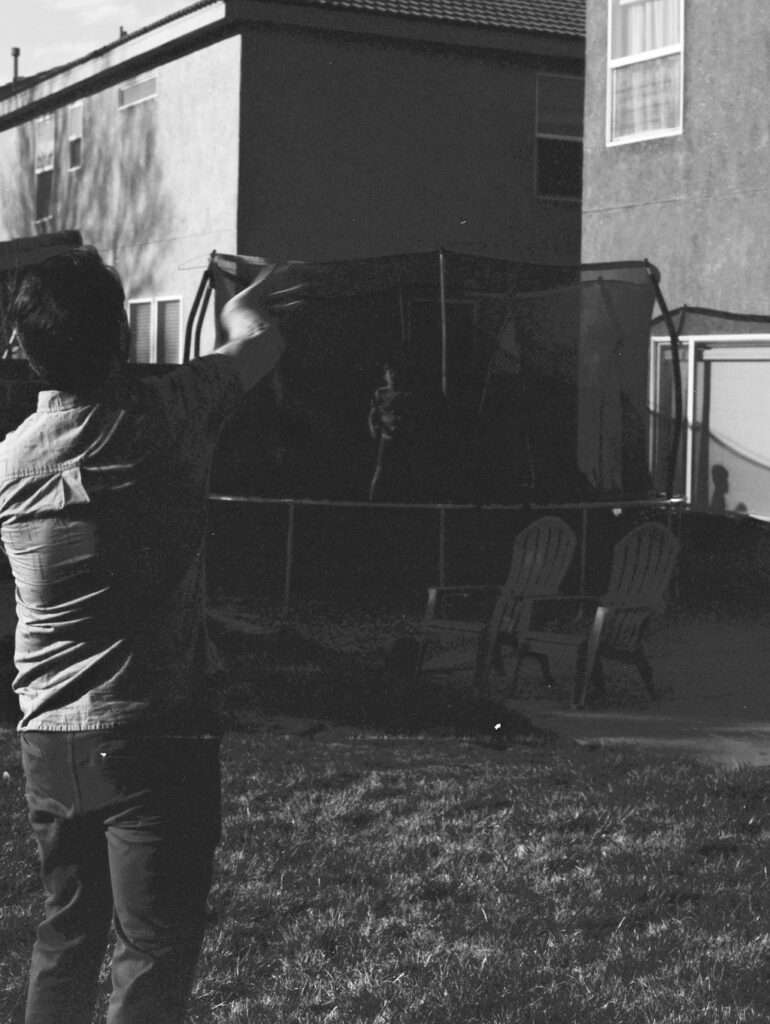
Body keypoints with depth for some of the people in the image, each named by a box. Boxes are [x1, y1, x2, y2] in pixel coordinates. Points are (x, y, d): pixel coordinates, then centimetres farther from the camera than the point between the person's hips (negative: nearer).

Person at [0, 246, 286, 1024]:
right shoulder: (167, 418, -12)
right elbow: (263, 344, 7)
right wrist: (242, 311, 30)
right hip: (156, 732, -5)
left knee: (65, 932, 19)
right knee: (153, 949, 0)